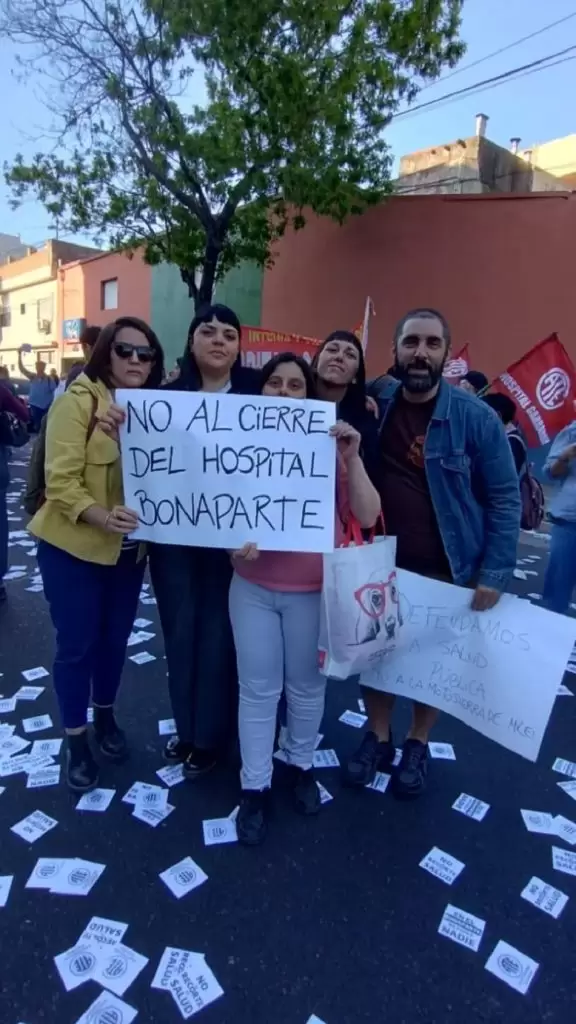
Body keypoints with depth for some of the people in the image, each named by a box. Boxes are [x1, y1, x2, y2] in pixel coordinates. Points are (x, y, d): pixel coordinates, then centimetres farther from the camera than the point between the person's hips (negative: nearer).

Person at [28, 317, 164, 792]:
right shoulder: (77, 400, -13)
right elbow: (61, 481, -19)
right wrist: (100, 516, -34)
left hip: (129, 548, 5)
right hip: (73, 547, -4)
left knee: (115, 638, 18)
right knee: (76, 644, 7)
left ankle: (106, 717, 42)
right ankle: (76, 741, 28)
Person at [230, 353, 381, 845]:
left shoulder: (328, 447, -6)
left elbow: (367, 516, -10)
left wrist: (352, 458, -20)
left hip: (315, 590, 0)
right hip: (252, 587, 1)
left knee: (307, 685, 18)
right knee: (258, 689, 11)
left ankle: (302, 765, 43)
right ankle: (255, 786, 30)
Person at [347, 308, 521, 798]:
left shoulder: (475, 417, -12)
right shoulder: (374, 406, -4)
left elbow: (505, 497, -8)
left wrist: (495, 572, -12)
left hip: (446, 568, -2)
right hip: (380, 563, 3)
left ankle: (418, 745, 38)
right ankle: (378, 737, 37)